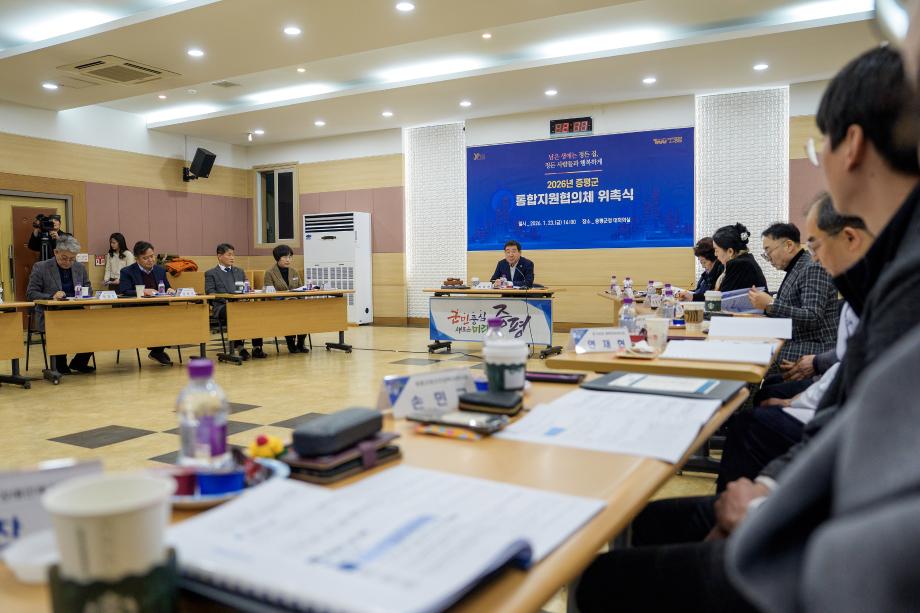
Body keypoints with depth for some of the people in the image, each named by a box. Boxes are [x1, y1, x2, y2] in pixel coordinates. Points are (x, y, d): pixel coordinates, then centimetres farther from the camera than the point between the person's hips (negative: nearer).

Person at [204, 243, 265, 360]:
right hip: (222, 306, -4)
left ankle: (256, 347, -24)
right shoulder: (210, 274, 13)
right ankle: (240, 348, -32)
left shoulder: (240, 271, 28)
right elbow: (210, 293, 0)